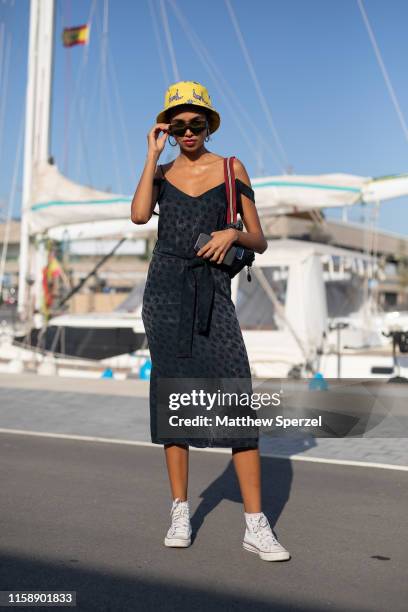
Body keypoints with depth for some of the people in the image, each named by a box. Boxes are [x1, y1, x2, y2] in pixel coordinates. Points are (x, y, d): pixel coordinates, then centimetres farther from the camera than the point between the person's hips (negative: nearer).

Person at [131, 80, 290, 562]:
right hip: (164, 288, 2)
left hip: (211, 292, -2)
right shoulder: (161, 172, 13)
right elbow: (139, 215, -9)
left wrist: (232, 233, -15)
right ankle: (180, 512, 14)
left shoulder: (231, 170, 6)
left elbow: (260, 242, 6)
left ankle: (256, 525, -8)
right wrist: (153, 155, -4)